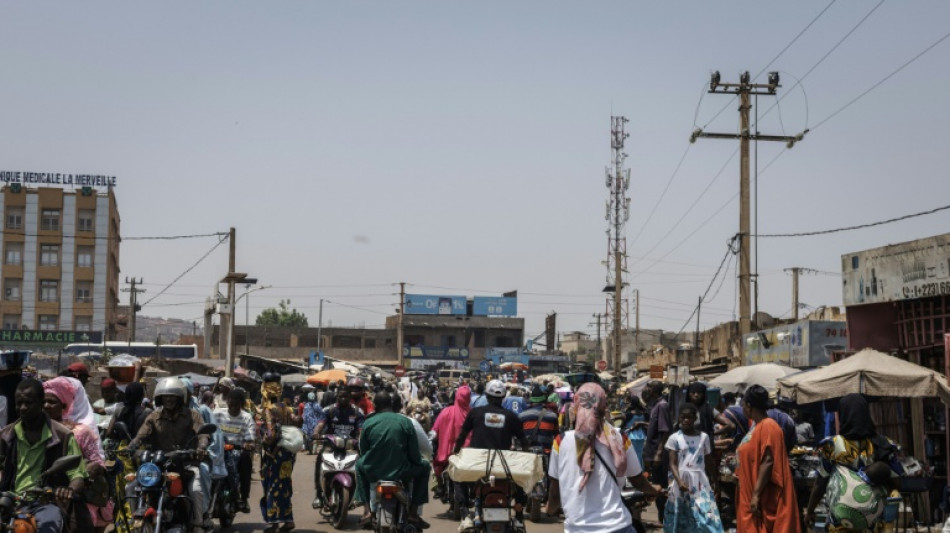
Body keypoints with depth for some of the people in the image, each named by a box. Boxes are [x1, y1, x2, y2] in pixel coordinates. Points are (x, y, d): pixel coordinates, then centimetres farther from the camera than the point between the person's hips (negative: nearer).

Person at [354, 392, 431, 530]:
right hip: (401, 473, -2)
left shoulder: (368, 423, 1)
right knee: (424, 466, 27)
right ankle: (413, 512, 19)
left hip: (373, 473, 2)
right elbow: (415, 456, -3)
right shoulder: (405, 422, -3)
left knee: (360, 464, 36)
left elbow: (363, 452, 9)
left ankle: (367, 510, 26)